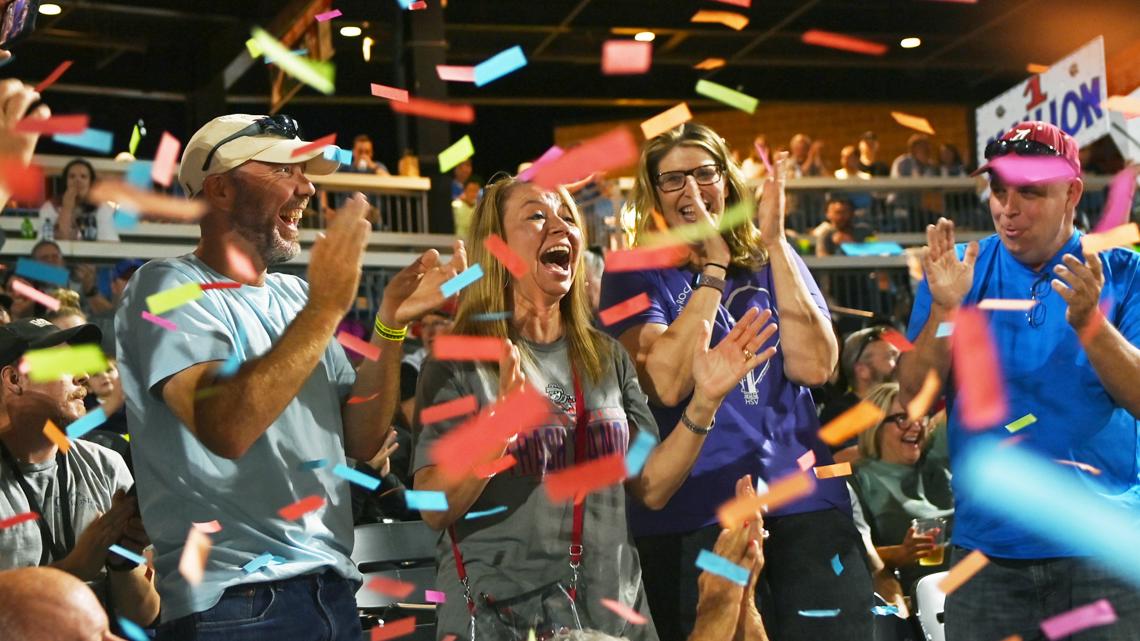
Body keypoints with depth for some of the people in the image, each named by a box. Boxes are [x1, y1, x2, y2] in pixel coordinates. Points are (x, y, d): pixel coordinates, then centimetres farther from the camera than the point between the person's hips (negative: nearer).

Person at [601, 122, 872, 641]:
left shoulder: (772, 262, 10)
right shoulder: (633, 276, 2)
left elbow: (814, 366, -6)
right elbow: (667, 384, -15)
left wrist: (775, 245, -8)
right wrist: (713, 267, -13)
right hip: (694, 513, -2)